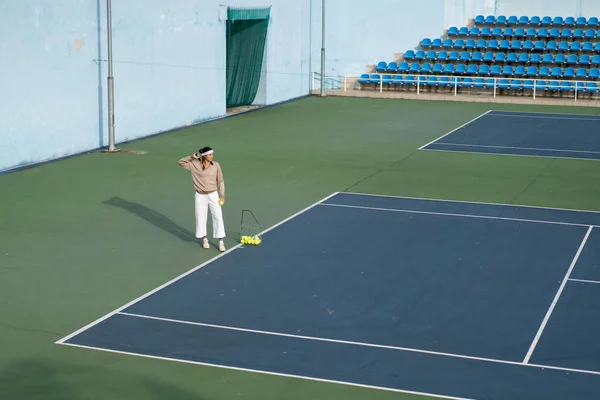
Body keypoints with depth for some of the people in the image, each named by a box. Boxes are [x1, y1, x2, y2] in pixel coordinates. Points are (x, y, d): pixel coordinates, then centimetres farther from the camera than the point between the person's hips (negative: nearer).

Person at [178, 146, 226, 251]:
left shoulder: (216, 165, -3)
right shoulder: (195, 165, -5)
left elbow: (220, 181, 2)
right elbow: (180, 163, -1)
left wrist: (222, 195, -3)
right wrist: (191, 157, -13)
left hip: (213, 195, 0)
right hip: (200, 196, 0)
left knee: (218, 217, -5)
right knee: (200, 218, 8)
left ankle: (221, 242, 2)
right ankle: (204, 239, 27)